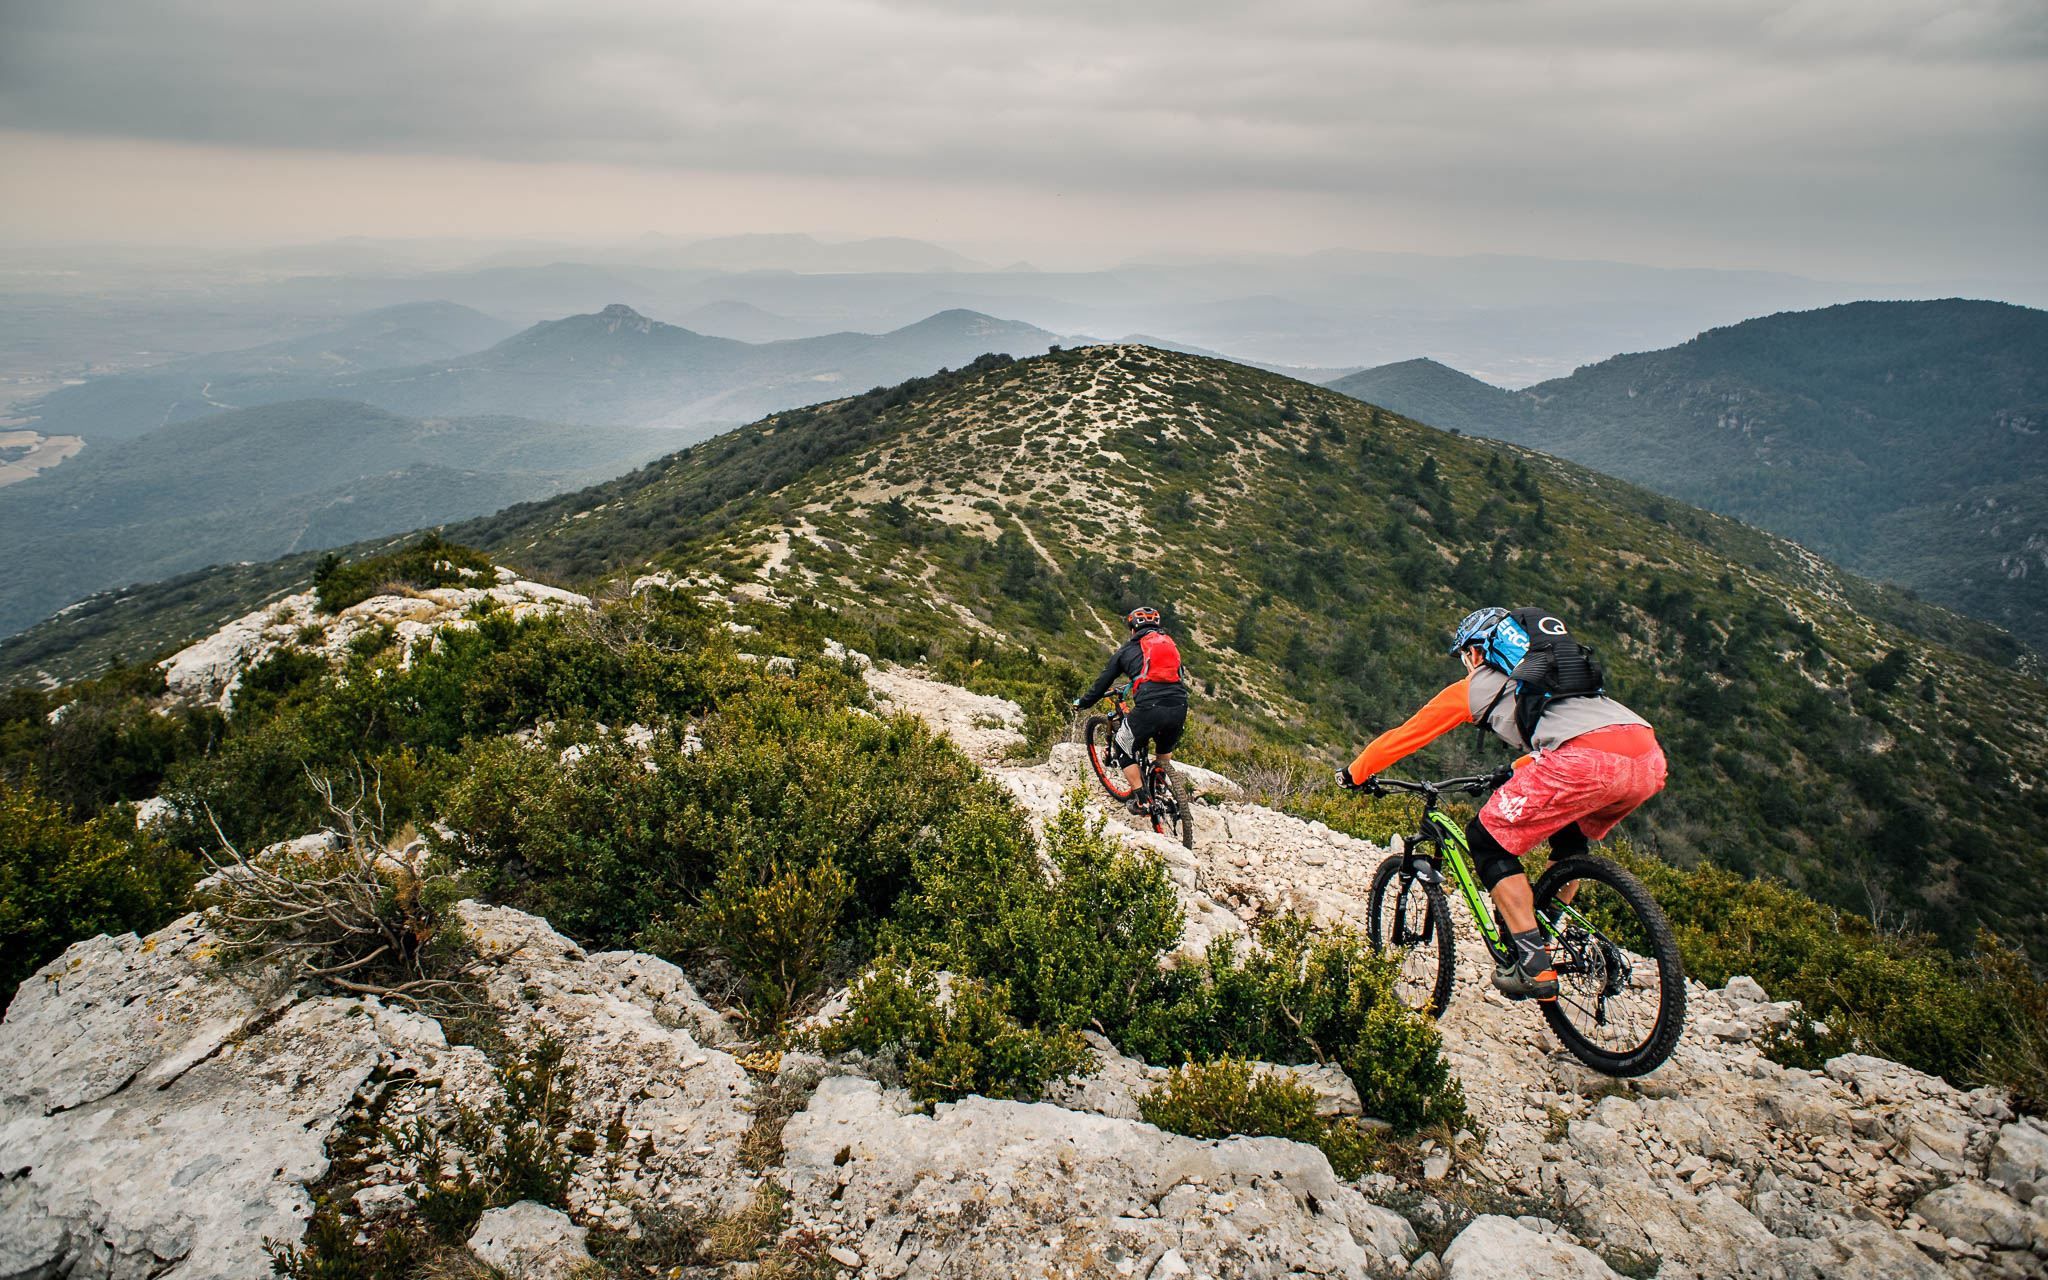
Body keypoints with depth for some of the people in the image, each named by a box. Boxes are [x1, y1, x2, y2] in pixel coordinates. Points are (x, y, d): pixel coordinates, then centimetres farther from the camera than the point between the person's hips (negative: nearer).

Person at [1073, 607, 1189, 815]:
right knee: (1165, 748, 35)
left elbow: (1102, 682, 20)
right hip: (1179, 708, 5)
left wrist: (1082, 703, 35)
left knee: (1124, 748, 19)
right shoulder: (1171, 644, 26)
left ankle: (1142, 801, 15)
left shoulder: (1128, 649, 16)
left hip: (1149, 709, -4)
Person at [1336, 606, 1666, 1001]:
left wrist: (1355, 773, 44)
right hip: (1651, 760, 8)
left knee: (1488, 840, 10)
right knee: (1570, 836, 35)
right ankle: (1554, 938, 33)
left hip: (1586, 761, -7)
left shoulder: (1476, 684, 22)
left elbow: (1404, 736, 29)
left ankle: (1533, 966, 3)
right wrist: (1515, 770, 73)